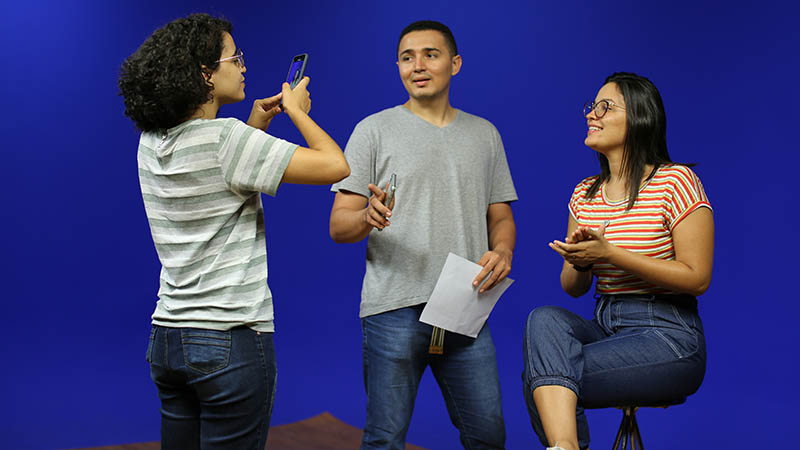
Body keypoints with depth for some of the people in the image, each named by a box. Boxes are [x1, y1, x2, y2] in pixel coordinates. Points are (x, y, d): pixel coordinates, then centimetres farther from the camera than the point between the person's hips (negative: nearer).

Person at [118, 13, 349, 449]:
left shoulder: (151, 143, 5)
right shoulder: (226, 137, -18)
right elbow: (335, 165, -19)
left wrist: (254, 127, 15)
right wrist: (297, 110, -3)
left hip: (168, 337, 8)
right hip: (232, 340, -8)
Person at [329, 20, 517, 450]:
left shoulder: (485, 135, 16)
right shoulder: (374, 130, 5)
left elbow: (501, 217, 19)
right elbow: (339, 226, 1)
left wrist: (502, 251, -4)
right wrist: (368, 217, -22)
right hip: (394, 310, -2)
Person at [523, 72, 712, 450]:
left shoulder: (675, 181, -7)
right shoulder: (585, 194, 12)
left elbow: (697, 278, -13)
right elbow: (573, 288, 14)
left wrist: (609, 254, -18)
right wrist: (580, 263, -11)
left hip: (667, 337, -6)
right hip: (603, 328, 6)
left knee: (541, 378, -25)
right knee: (545, 318, -27)